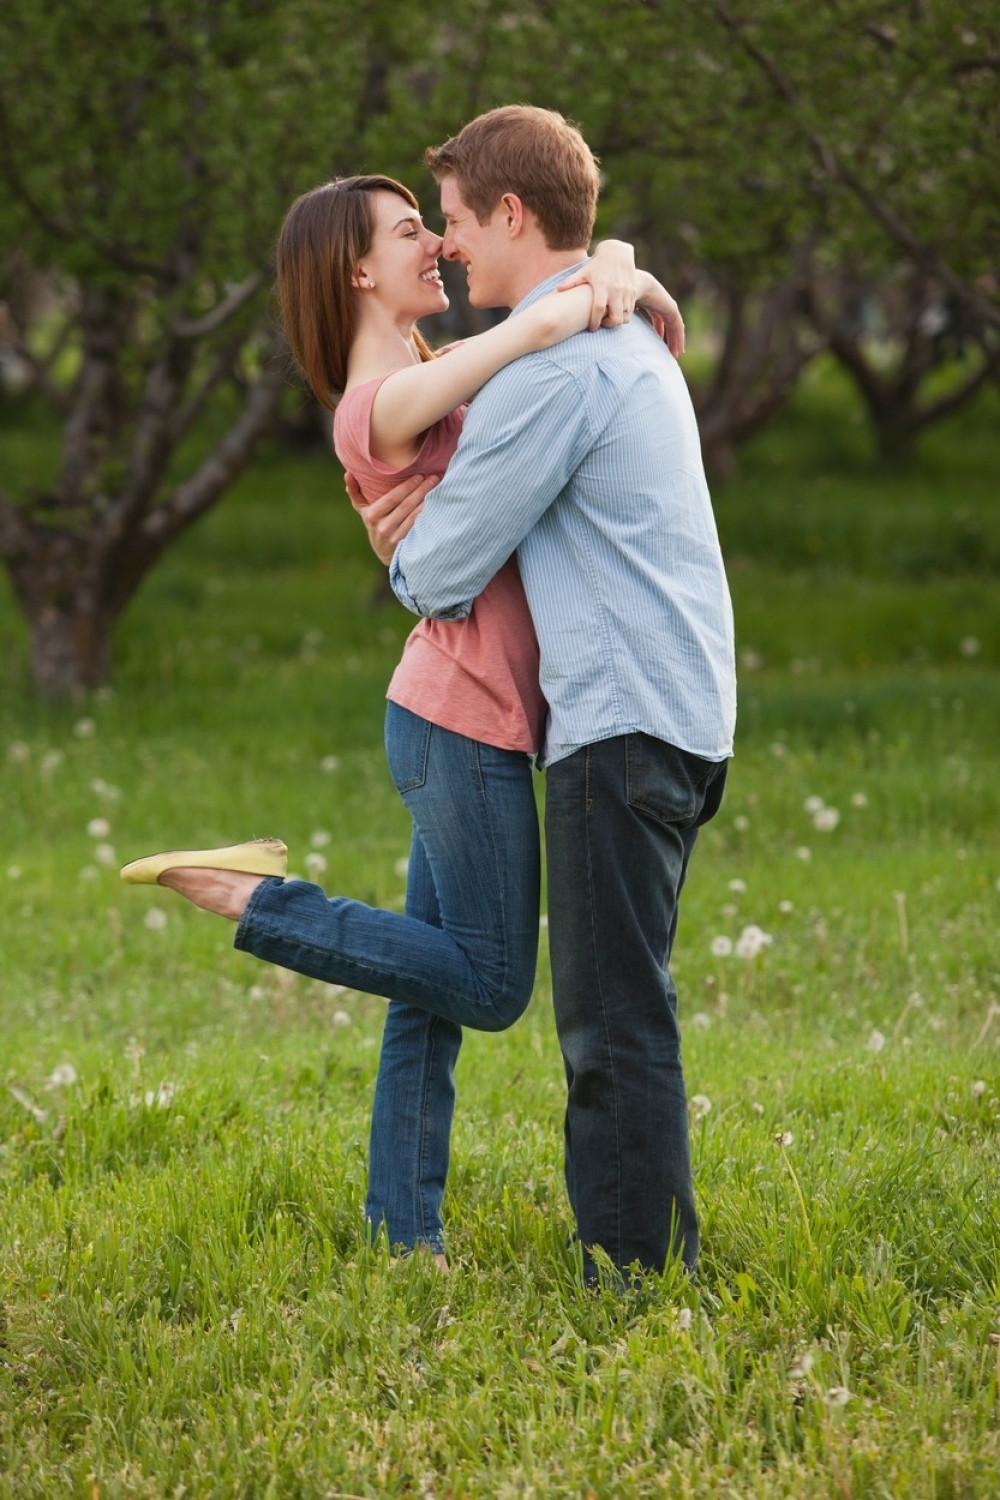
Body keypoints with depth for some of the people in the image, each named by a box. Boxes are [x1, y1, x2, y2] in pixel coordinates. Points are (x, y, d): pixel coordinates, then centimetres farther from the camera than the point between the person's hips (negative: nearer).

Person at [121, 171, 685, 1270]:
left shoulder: (433, 374, 12)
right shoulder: (378, 408, -16)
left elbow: (579, 273, 14)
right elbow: (552, 319, -32)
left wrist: (625, 272, -9)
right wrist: (611, 298, -12)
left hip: (452, 723, 9)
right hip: (467, 723, -9)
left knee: (438, 993, 11)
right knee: (486, 987, 0)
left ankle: (401, 1232, 16)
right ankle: (249, 899, 1)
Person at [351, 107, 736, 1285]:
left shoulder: (551, 367, -15)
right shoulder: (631, 339, 18)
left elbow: (441, 578, -9)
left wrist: (405, 557, 13)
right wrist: (436, 518, 15)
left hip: (623, 723, -10)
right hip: (682, 708, 10)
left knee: (616, 1023, -7)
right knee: (615, 1013, 14)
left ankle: (639, 1278, -6)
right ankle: (638, 1264, 18)